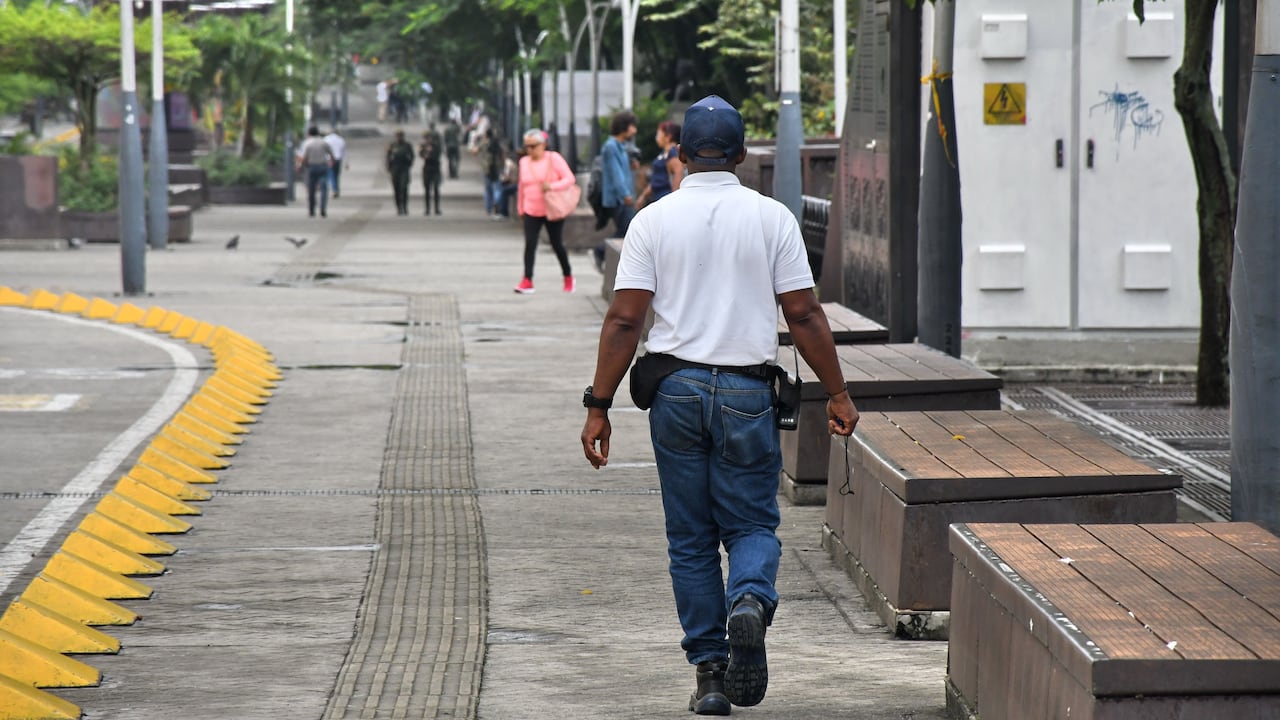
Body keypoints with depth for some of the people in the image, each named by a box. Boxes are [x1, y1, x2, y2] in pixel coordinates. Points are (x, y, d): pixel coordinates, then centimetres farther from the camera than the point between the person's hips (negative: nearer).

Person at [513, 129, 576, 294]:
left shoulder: (554, 158, -5)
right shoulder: (524, 162, 7)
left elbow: (570, 178, -9)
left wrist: (552, 186, -24)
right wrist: (520, 207, 17)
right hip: (531, 212, 3)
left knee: (557, 244, 6)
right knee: (530, 244, -11)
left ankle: (568, 276, 26)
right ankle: (527, 281, -13)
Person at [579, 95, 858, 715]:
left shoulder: (653, 221, 0)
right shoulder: (772, 218, -1)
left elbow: (624, 321, -5)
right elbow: (804, 315, -2)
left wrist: (599, 407, -2)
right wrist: (837, 394, 6)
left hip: (676, 390, 1)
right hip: (747, 391, -1)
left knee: (691, 540, 9)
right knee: (752, 524, 10)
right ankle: (750, 601, -22)